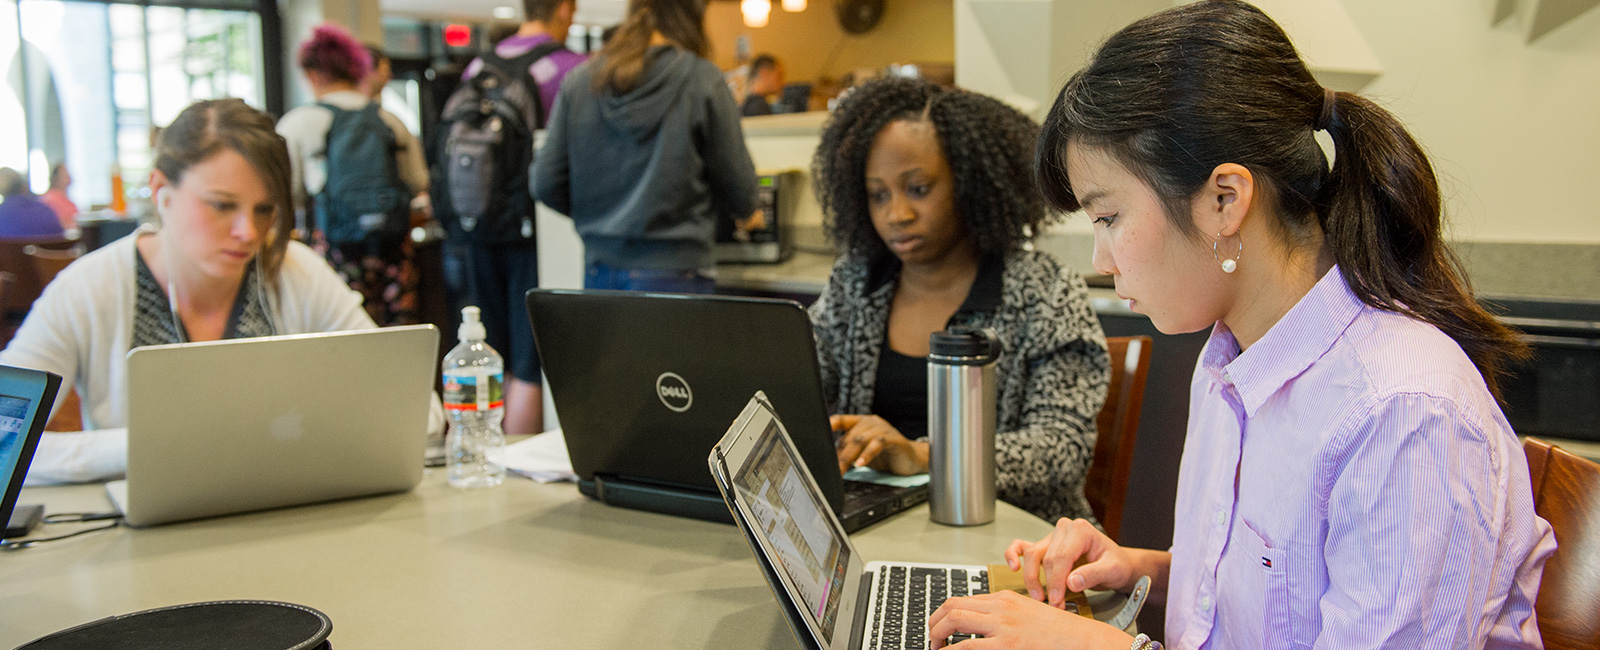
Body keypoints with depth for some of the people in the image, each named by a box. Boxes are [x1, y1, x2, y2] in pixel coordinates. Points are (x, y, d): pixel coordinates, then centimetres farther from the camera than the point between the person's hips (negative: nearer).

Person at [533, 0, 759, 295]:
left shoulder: (578, 81, 6)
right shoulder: (703, 80, -5)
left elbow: (546, 184, 6)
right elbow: (736, 181, 1)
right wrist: (746, 214, 24)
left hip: (598, 271, 4)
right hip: (672, 270, -4)